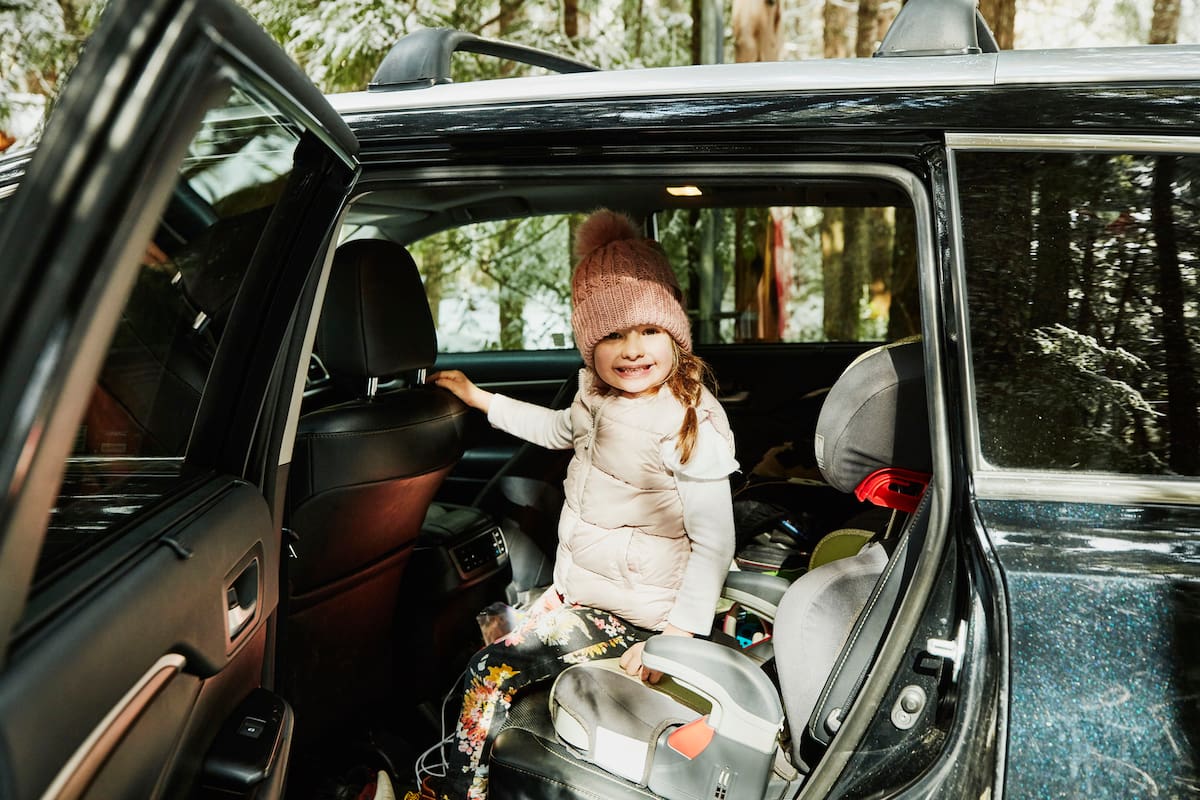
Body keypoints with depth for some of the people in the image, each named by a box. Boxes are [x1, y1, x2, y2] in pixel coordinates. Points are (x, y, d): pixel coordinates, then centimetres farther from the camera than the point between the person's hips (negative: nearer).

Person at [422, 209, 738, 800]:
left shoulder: (690, 427, -25)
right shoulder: (603, 396, 0)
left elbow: (714, 543, -23)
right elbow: (562, 429, 24)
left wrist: (677, 635, -30)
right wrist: (478, 398, 24)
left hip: (629, 611, -9)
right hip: (580, 584, 9)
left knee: (491, 672, -7)